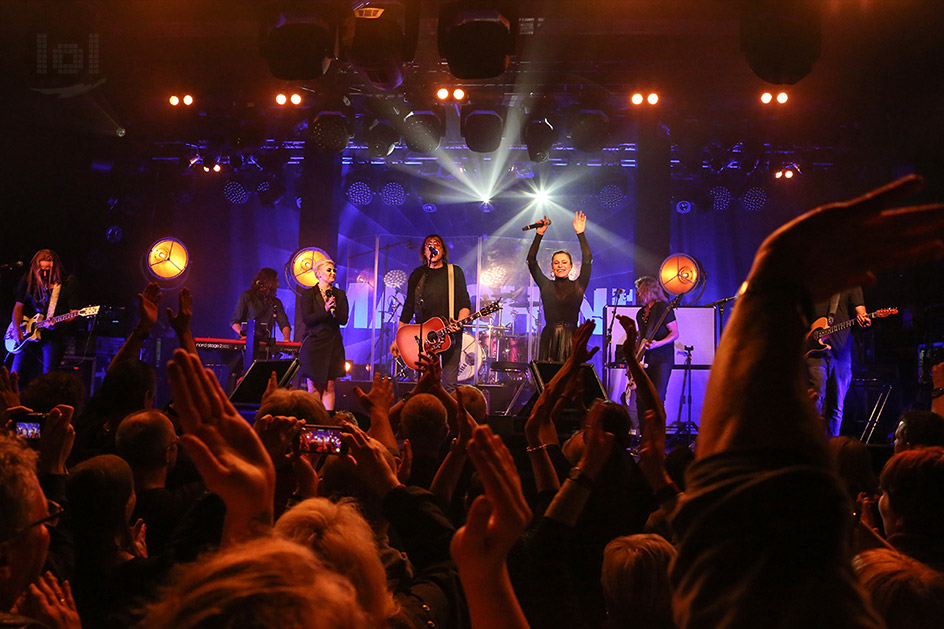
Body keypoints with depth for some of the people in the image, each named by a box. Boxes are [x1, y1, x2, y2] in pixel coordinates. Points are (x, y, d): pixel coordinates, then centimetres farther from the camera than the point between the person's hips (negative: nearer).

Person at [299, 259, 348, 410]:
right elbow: (307, 318, -9)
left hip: (333, 345, 2)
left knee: (329, 387, -1)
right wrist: (325, 310, -19)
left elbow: (343, 320, 2)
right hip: (314, 343, -2)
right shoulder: (308, 294, 3)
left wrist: (333, 308, -14)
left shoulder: (340, 295, 11)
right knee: (313, 388, -1)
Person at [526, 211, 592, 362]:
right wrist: (539, 235, 1)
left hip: (571, 338, 0)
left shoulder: (578, 286, 10)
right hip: (549, 338, 0)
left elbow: (587, 261, 2)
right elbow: (531, 261, 5)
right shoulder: (546, 286, 11)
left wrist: (580, 234, -1)